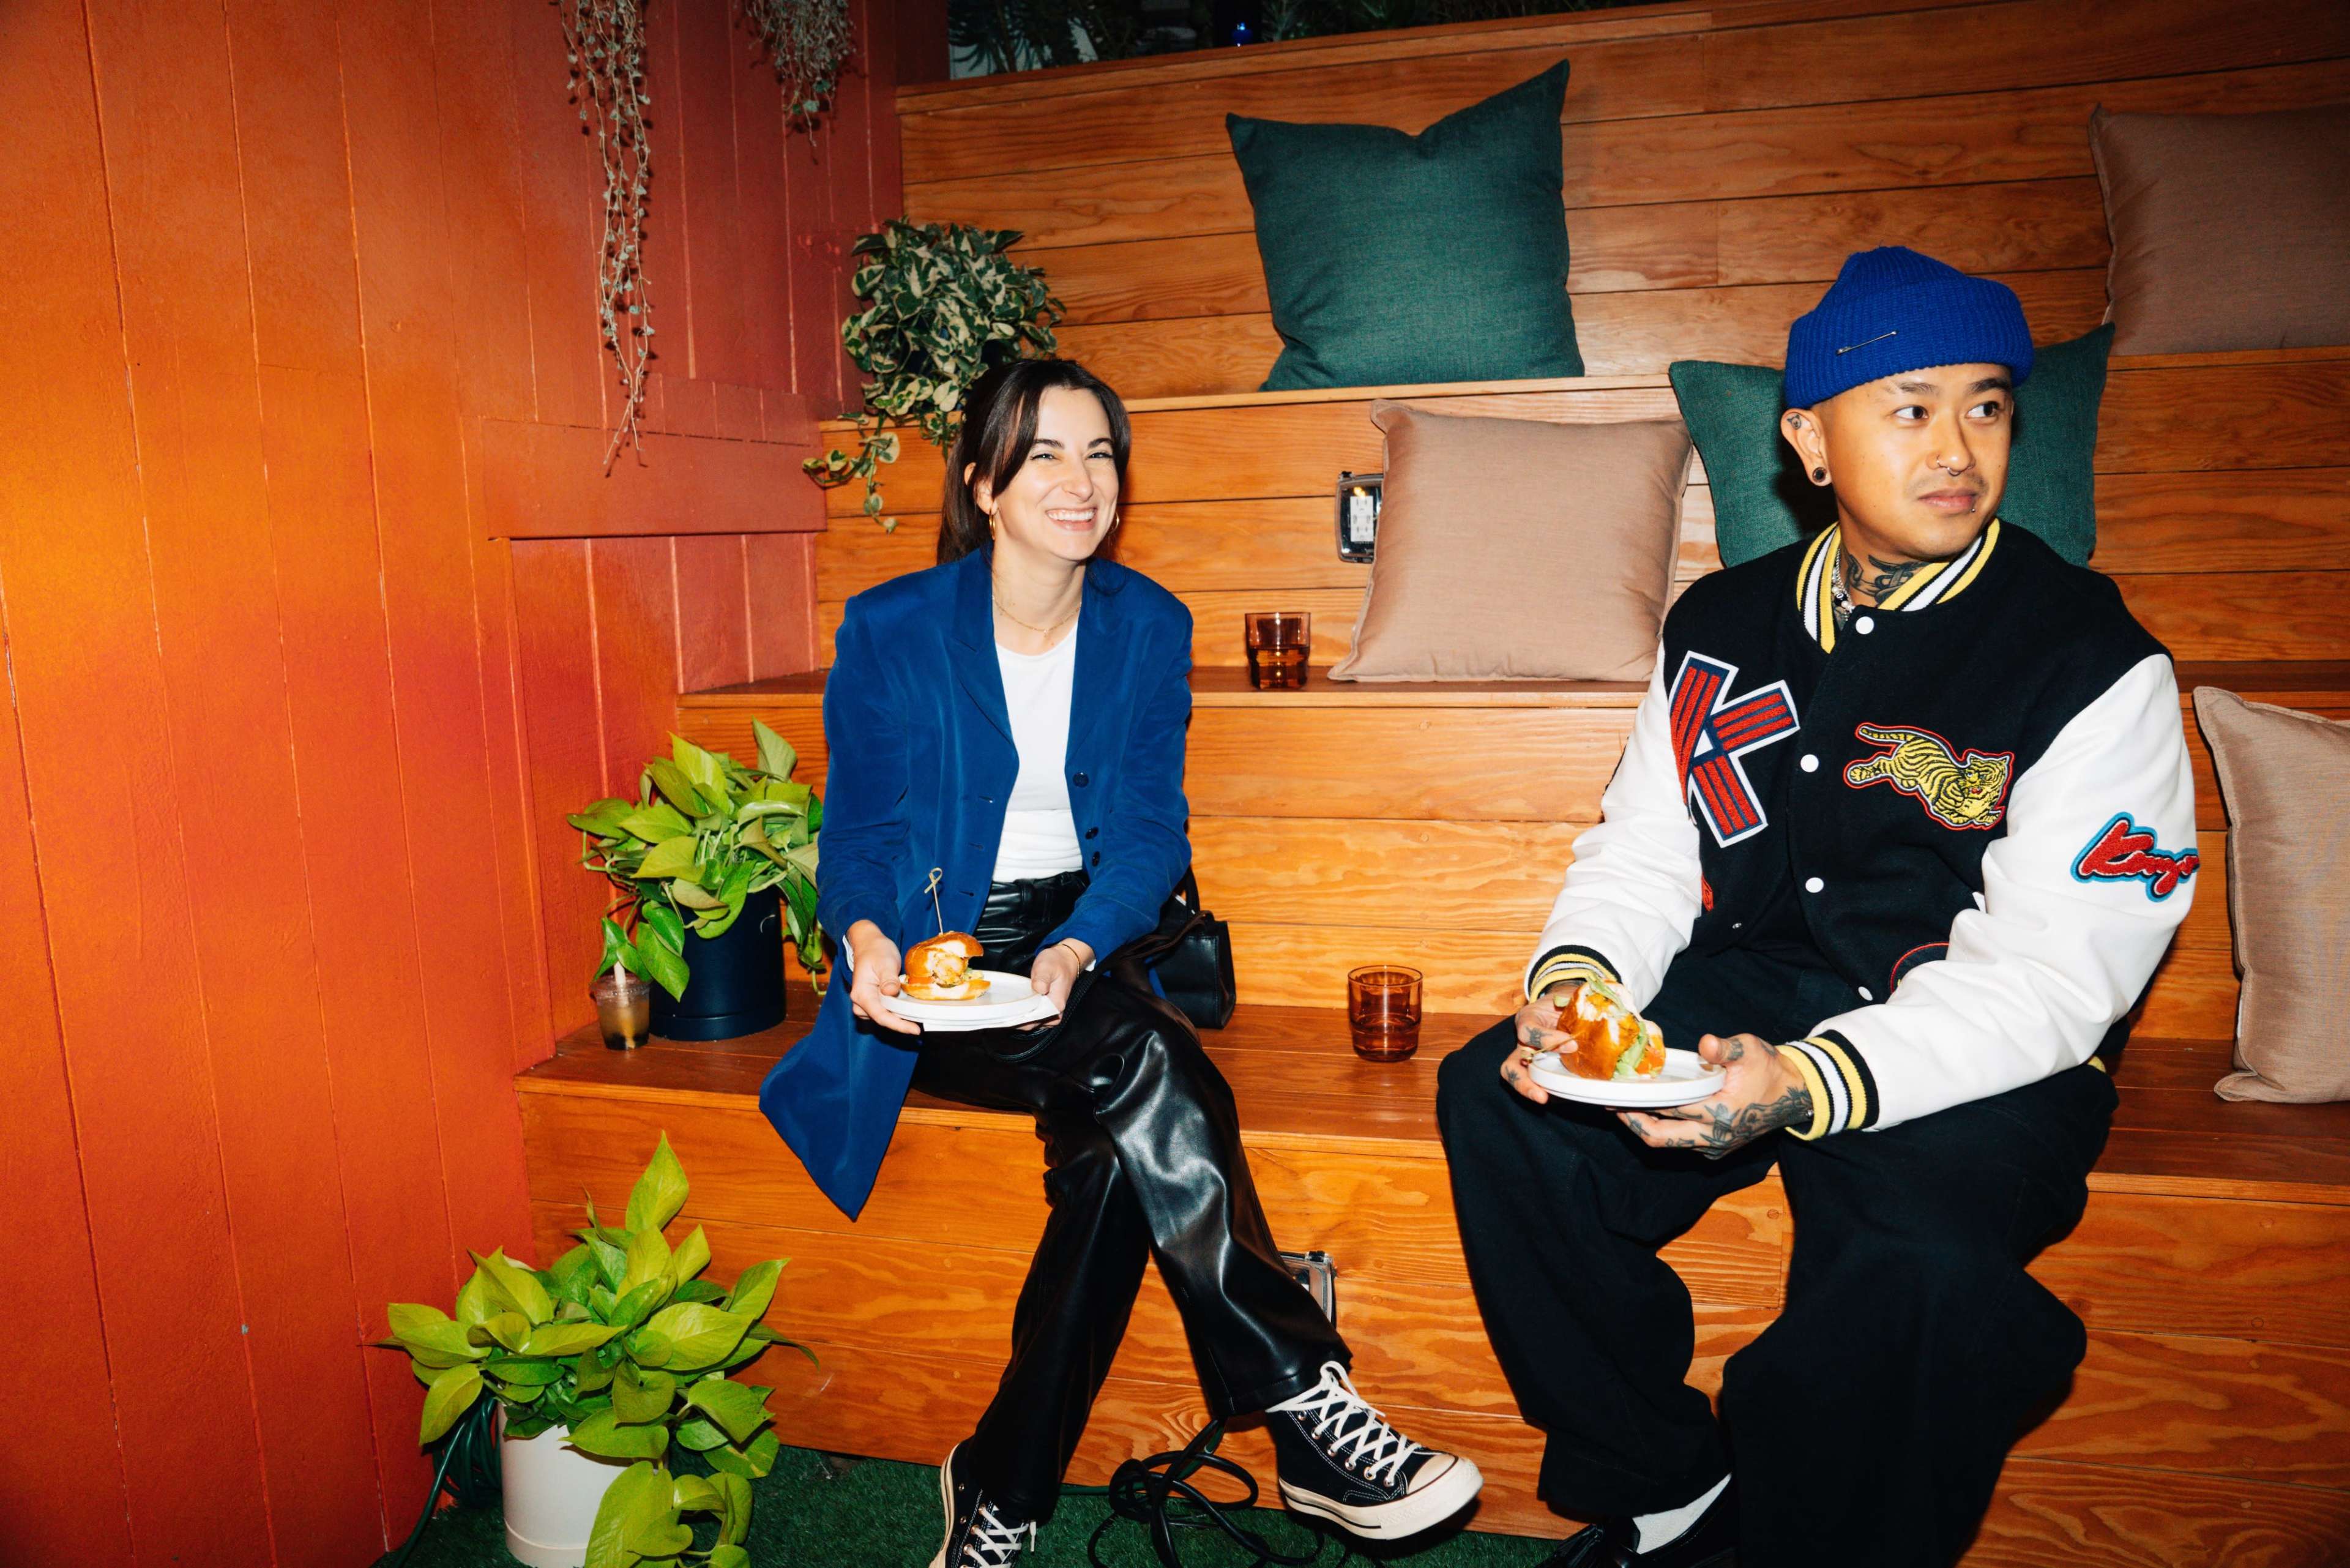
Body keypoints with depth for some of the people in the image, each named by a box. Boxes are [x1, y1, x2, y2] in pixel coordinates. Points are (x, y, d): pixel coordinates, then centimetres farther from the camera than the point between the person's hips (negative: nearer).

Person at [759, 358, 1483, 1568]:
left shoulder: (1147, 624, 5)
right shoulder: (891, 630, -3)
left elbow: (1149, 825, 0)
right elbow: (862, 833, -1)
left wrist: (1077, 949, -21)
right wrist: (868, 941, -26)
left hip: (1086, 942, 3)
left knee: (1119, 1143, -29)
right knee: (1147, 1066, -31)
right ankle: (1308, 1416, -22)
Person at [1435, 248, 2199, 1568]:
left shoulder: (2096, 666, -8)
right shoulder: (1725, 624, 7)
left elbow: (2047, 978, -16)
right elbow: (1642, 855, 7)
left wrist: (1810, 1084, -33)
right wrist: (1576, 981, -16)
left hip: (1973, 1059, -4)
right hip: (1744, 989, 5)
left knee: (1917, 1262, -34)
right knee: (1497, 1099, -16)